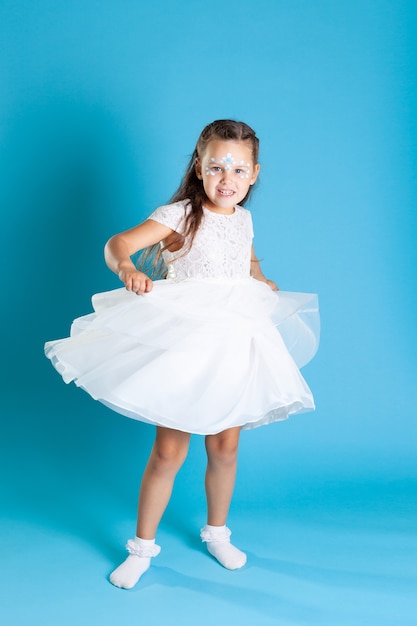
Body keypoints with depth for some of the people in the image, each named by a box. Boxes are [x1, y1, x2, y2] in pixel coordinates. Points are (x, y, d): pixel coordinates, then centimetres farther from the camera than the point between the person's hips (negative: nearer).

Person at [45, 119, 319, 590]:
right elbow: (118, 243, -24)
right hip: (182, 345, -5)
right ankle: (143, 546, 21)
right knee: (168, 452, 0)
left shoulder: (242, 219, 6)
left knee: (225, 448, 13)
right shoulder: (180, 215, -12)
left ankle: (217, 532, 37)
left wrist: (266, 286, 13)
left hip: (233, 346, 5)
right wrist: (126, 268, -44)